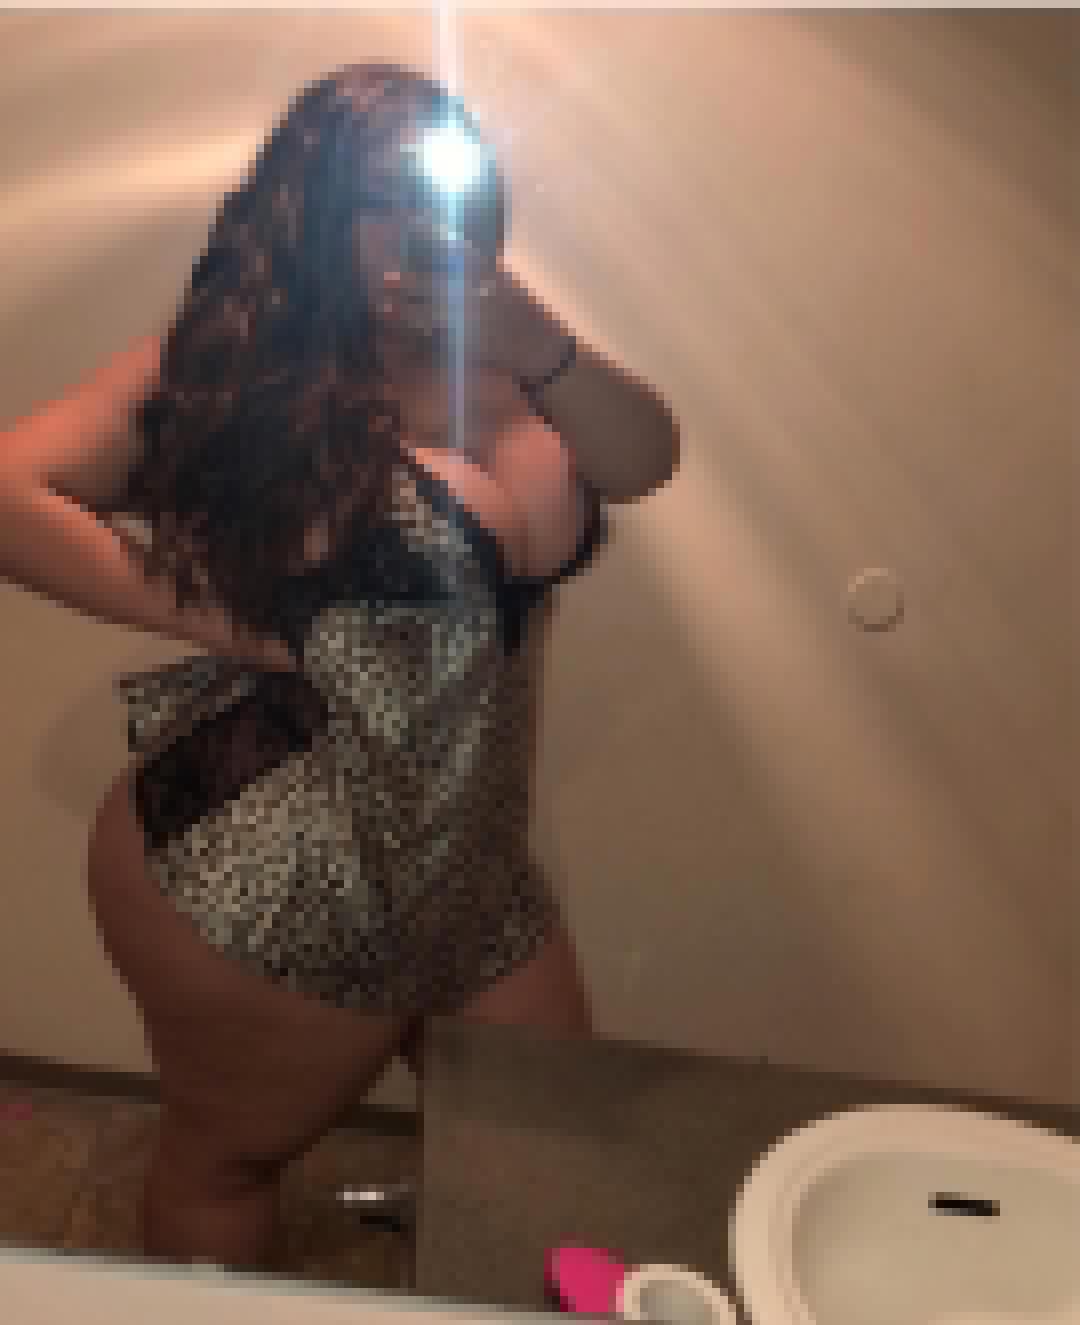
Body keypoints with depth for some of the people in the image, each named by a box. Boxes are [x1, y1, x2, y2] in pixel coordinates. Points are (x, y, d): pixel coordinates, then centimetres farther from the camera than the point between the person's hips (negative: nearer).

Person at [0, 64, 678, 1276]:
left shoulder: (486, 364, 4)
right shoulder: (232, 358, -10)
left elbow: (644, 461, -9)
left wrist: (534, 342, -28)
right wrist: (230, 621, -19)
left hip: (473, 878, 6)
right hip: (269, 891, -5)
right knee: (226, 1163, 18)